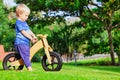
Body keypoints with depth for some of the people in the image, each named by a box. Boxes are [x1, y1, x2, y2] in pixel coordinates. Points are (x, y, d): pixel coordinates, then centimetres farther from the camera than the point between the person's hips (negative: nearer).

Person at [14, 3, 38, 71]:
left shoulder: (25, 23, 21)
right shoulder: (18, 23, -10)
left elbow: (29, 31, 19)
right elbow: (23, 32, -17)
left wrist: (34, 36, 6)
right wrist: (31, 38, -19)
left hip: (26, 42, 10)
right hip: (20, 43, -10)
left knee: (27, 54, 8)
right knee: (25, 54, -14)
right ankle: (29, 67, -17)